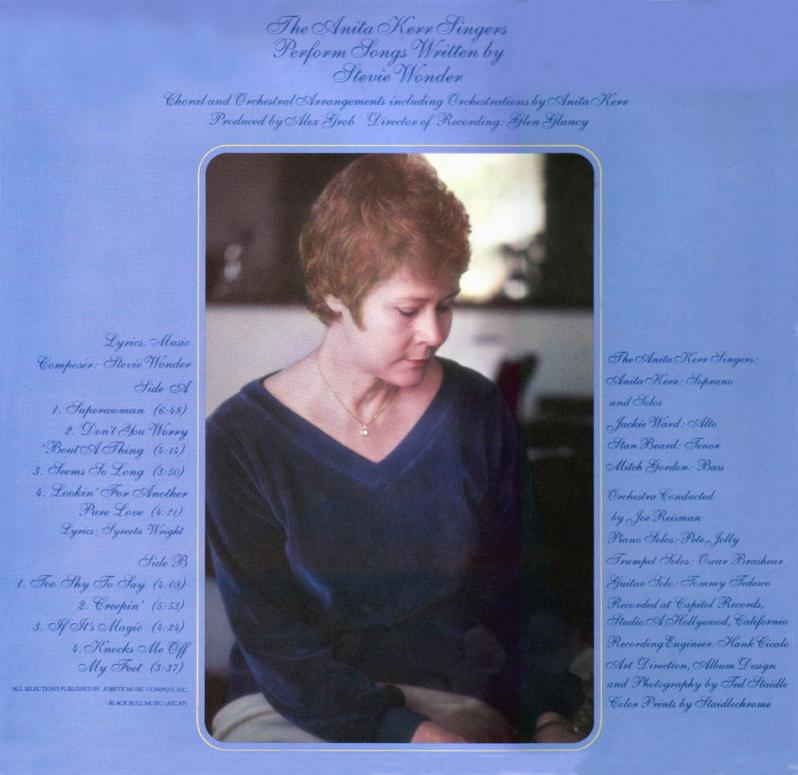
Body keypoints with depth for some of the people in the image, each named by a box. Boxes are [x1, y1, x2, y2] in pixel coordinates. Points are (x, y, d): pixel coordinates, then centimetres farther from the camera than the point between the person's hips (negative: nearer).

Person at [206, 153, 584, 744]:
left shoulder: (478, 412, 3)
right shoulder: (239, 440, -7)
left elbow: (518, 595, 8)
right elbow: (274, 641, -9)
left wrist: (551, 717, -7)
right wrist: (411, 734, -19)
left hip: (461, 698, 1)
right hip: (290, 710, -1)